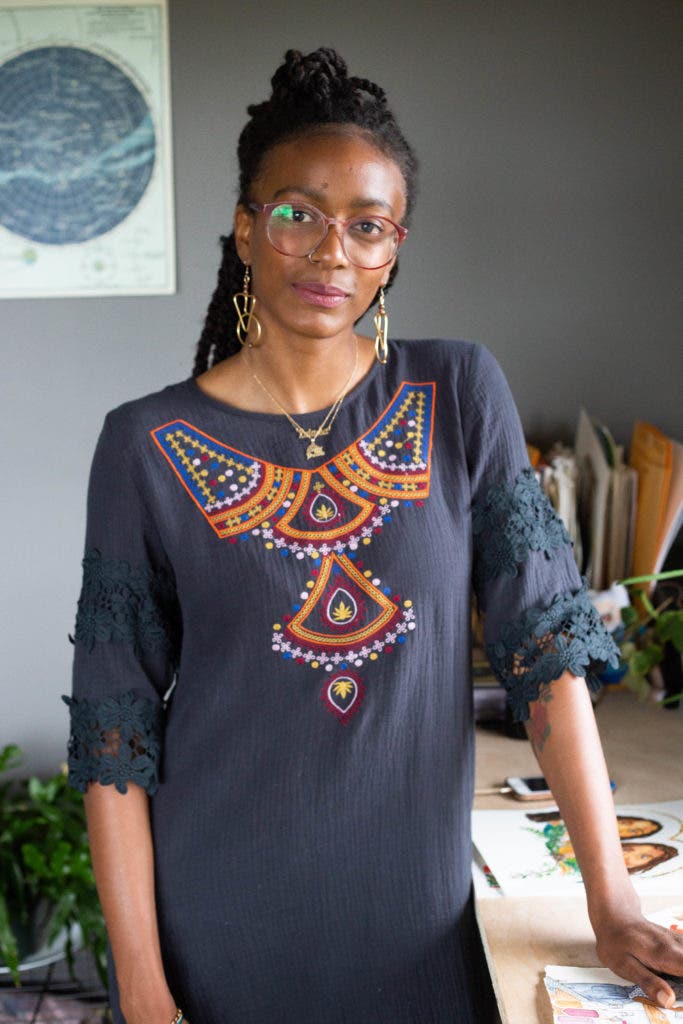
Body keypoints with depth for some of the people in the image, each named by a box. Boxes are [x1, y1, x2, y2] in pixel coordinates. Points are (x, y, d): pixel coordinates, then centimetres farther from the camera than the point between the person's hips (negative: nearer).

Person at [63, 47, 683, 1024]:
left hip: (418, 907, 2)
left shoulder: (461, 396, -3)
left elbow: (546, 641, -5)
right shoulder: (148, 446, -8)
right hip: (220, 920, -1)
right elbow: (114, 732, -6)